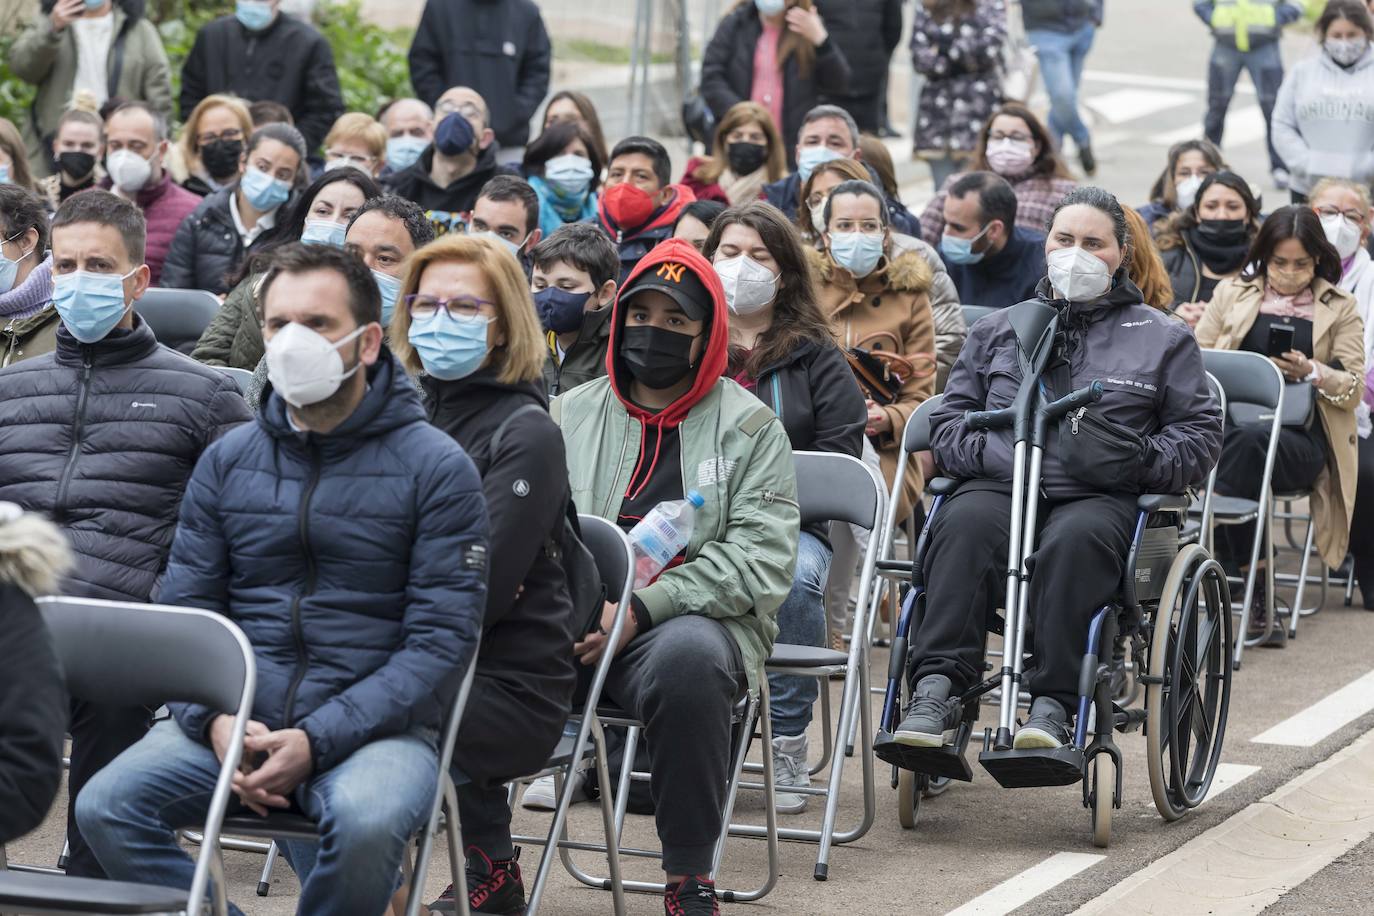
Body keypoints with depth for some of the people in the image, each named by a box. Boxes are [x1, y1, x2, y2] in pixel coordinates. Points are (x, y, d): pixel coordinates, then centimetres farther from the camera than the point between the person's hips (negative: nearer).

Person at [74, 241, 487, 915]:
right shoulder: (228, 460, 12)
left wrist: (316, 741, -17)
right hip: (235, 724, 3)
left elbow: (443, 639, -7)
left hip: (373, 727, -3)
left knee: (365, 823, -37)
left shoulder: (436, 467, -1)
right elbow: (184, 609, 9)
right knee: (106, 807, -24)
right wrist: (216, 721, -12)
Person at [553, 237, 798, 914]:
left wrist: (642, 609, -15)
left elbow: (760, 559, -5)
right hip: (576, 625, 3)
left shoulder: (749, 427, 8)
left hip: (699, 621, -3)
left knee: (686, 656, -40)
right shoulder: (571, 415, 19)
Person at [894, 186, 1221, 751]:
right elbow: (948, 421, 19)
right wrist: (988, 453, -4)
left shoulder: (1162, 340, 20)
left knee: (1076, 540, -39)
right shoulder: (998, 330, 26)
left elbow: (1200, 435, 14)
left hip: (1098, 497, -2)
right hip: (998, 487, 2)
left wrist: (1140, 459, -7)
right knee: (965, 524, -35)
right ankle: (937, 689, -43)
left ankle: (1052, 704, -43)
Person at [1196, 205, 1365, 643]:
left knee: (1252, 442, -38)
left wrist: (1312, 372, -13)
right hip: (1232, 421, 1)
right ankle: (1254, 592, -38)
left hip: (1300, 437, -1)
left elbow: (1353, 388, 8)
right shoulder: (1231, 294, 20)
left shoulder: (1340, 309, 17)